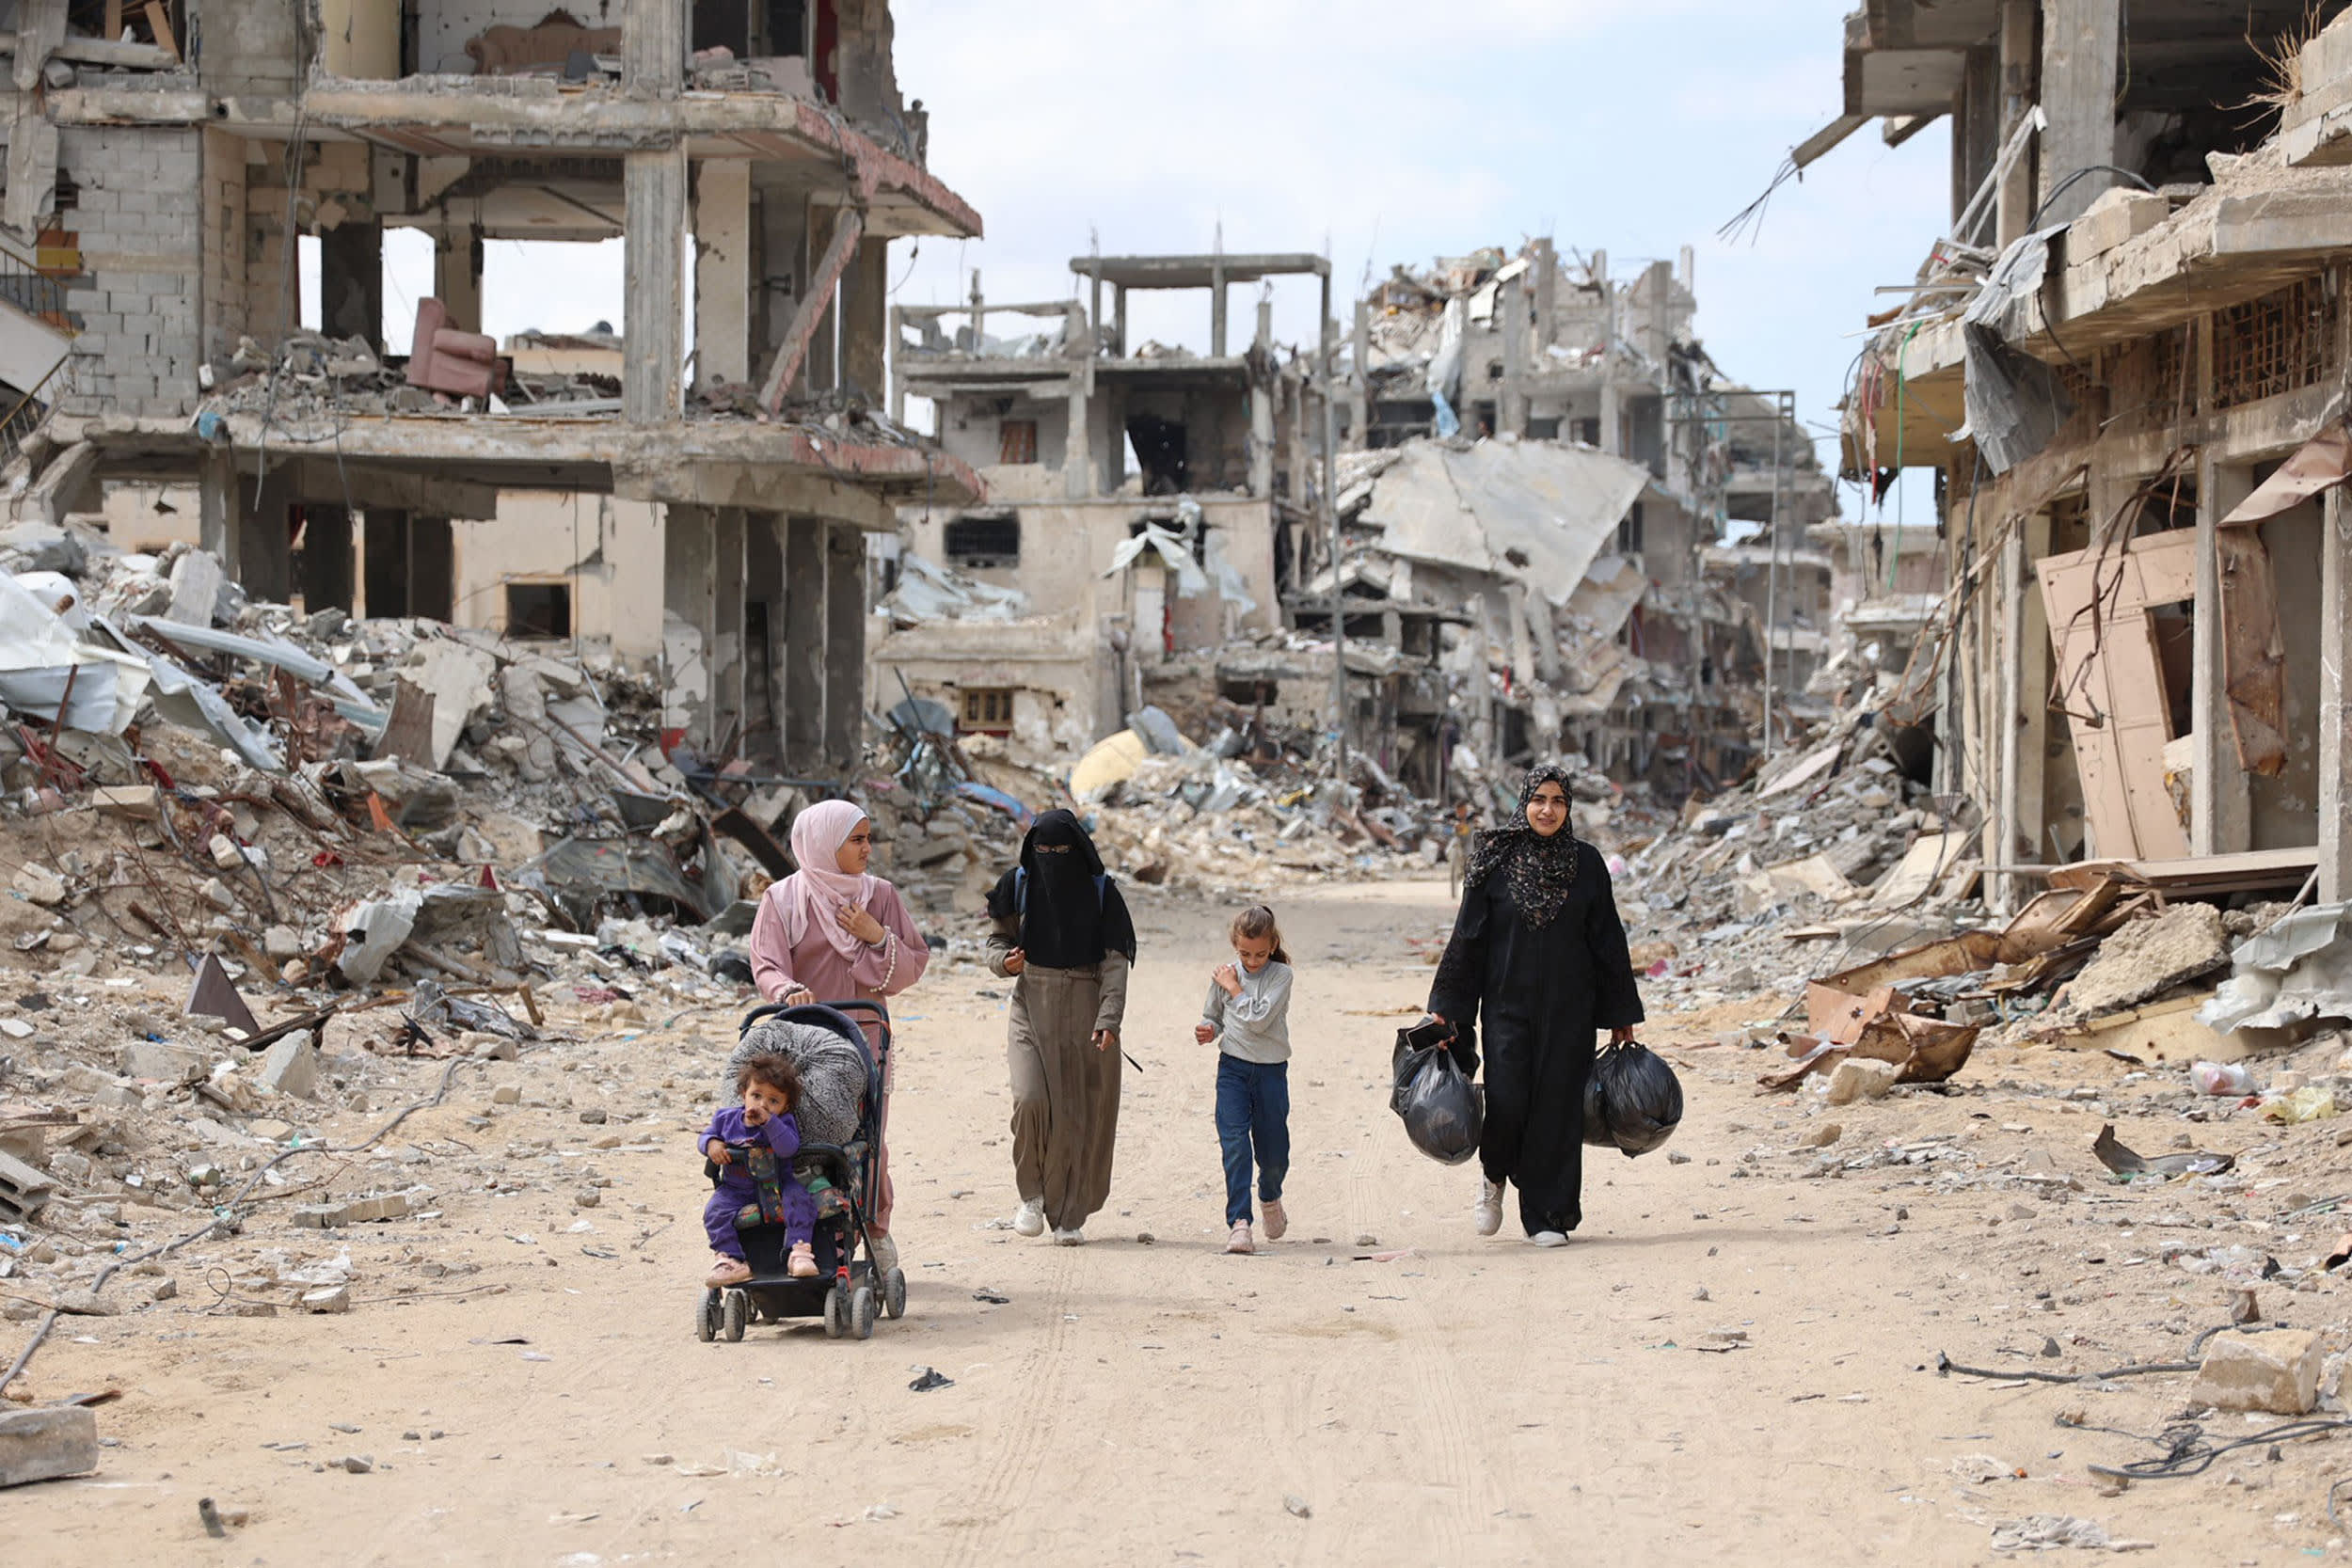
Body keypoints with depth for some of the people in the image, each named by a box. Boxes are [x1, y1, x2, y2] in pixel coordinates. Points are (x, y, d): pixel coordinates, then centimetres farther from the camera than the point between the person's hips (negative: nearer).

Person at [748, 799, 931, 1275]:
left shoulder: (880, 896, 9)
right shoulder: (783, 900, 1)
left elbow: (912, 966, 8)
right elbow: (767, 965, -7)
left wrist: (877, 937, -9)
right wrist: (788, 991, -27)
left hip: (865, 1036, 2)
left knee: (867, 1139, -1)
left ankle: (874, 1234, 13)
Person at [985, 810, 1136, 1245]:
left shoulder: (1101, 893, -3)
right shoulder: (1020, 885, 2)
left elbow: (1115, 963, -6)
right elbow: (999, 937, 12)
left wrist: (1108, 1019, -19)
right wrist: (1004, 960, -12)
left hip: (1084, 1011, -1)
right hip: (1033, 1005, 1)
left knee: (1078, 1115, -1)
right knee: (1030, 1099, -18)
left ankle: (1069, 1216, 10)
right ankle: (1032, 1195, 4)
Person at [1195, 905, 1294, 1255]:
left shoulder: (1280, 975, -5)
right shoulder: (1224, 975, 4)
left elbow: (1259, 1019, -17)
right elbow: (1213, 1016, 17)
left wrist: (1234, 988, -9)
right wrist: (1207, 1029, -5)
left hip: (1271, 1071, -1)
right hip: (1233, 1068, 1)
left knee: (1273, 1151, 8)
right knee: (1235, 1143, -15)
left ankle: (1270, 1198, 42)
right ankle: (1239, 1222, -20)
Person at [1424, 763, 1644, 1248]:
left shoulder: (1586, 862, 2)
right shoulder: (1495, 861, -1)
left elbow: (1608, 940, 7)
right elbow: (1468, 937, 1)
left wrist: (1621, 1015, 7)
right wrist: (1446, 1009, -2)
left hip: (1568, 1008, 1)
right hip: (1507, 1003, -1)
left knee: (1557, 1106, -1)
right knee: (1507, 1100, -11)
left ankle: (1548, 1216, 9)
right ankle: (1494, 1173, 21)